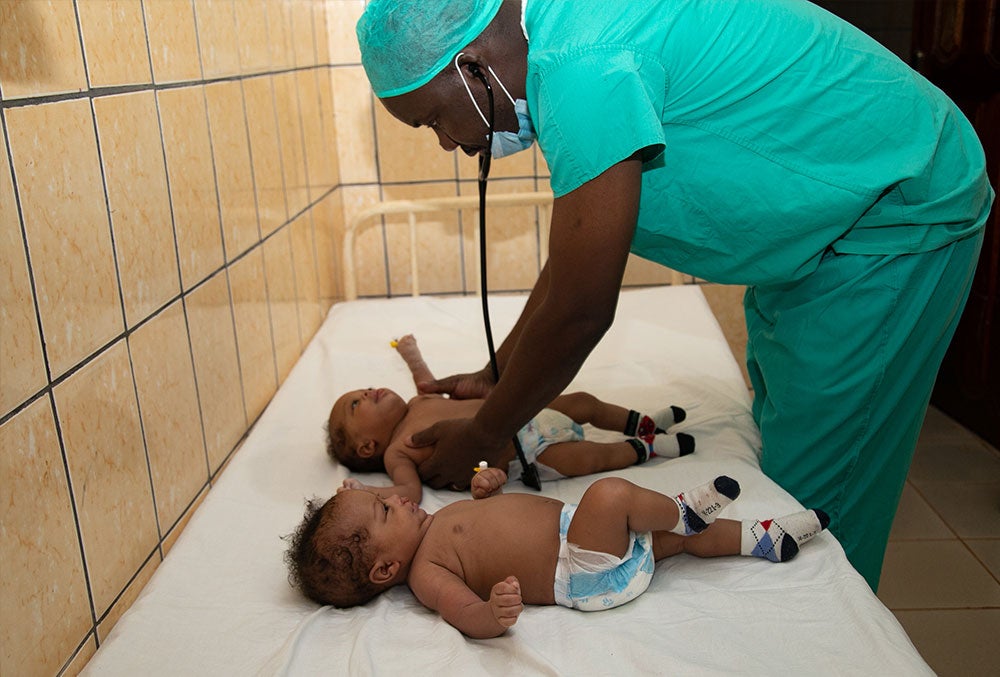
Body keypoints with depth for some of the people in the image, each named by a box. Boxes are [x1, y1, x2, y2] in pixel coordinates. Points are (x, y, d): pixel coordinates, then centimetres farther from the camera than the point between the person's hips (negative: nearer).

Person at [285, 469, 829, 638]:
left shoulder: (435, 523, 13)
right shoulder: (426, 575, -16)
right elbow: (465, 613, -32)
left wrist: (483, 487, 9)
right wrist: (493, 611, -54)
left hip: (568, 524, 9)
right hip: (584, 574, -9)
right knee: (609, 493, -29)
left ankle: (765, 539, 31)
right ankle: (682, 509, 0)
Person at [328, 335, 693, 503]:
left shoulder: (415, 406, 15)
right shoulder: (396, 454, -9)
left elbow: (434, 390, 37)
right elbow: (410, 491, -23)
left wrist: (413, 356, 45)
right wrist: (363, 492, -36)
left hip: (522, 413, 9)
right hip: (520, 455, -9)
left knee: (583, 402, 10)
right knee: (586, 456, -20)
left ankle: (643, 424, 30)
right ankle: (646, 447, 4)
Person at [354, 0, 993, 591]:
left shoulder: (579, 64, -30)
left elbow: (579, 313, -26)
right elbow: (573, 263, 11)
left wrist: (483, 437, -11)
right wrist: (497, 376, 13)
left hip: (897, 224, -10)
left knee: (813, 494, 0)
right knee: (778, 444, 19)